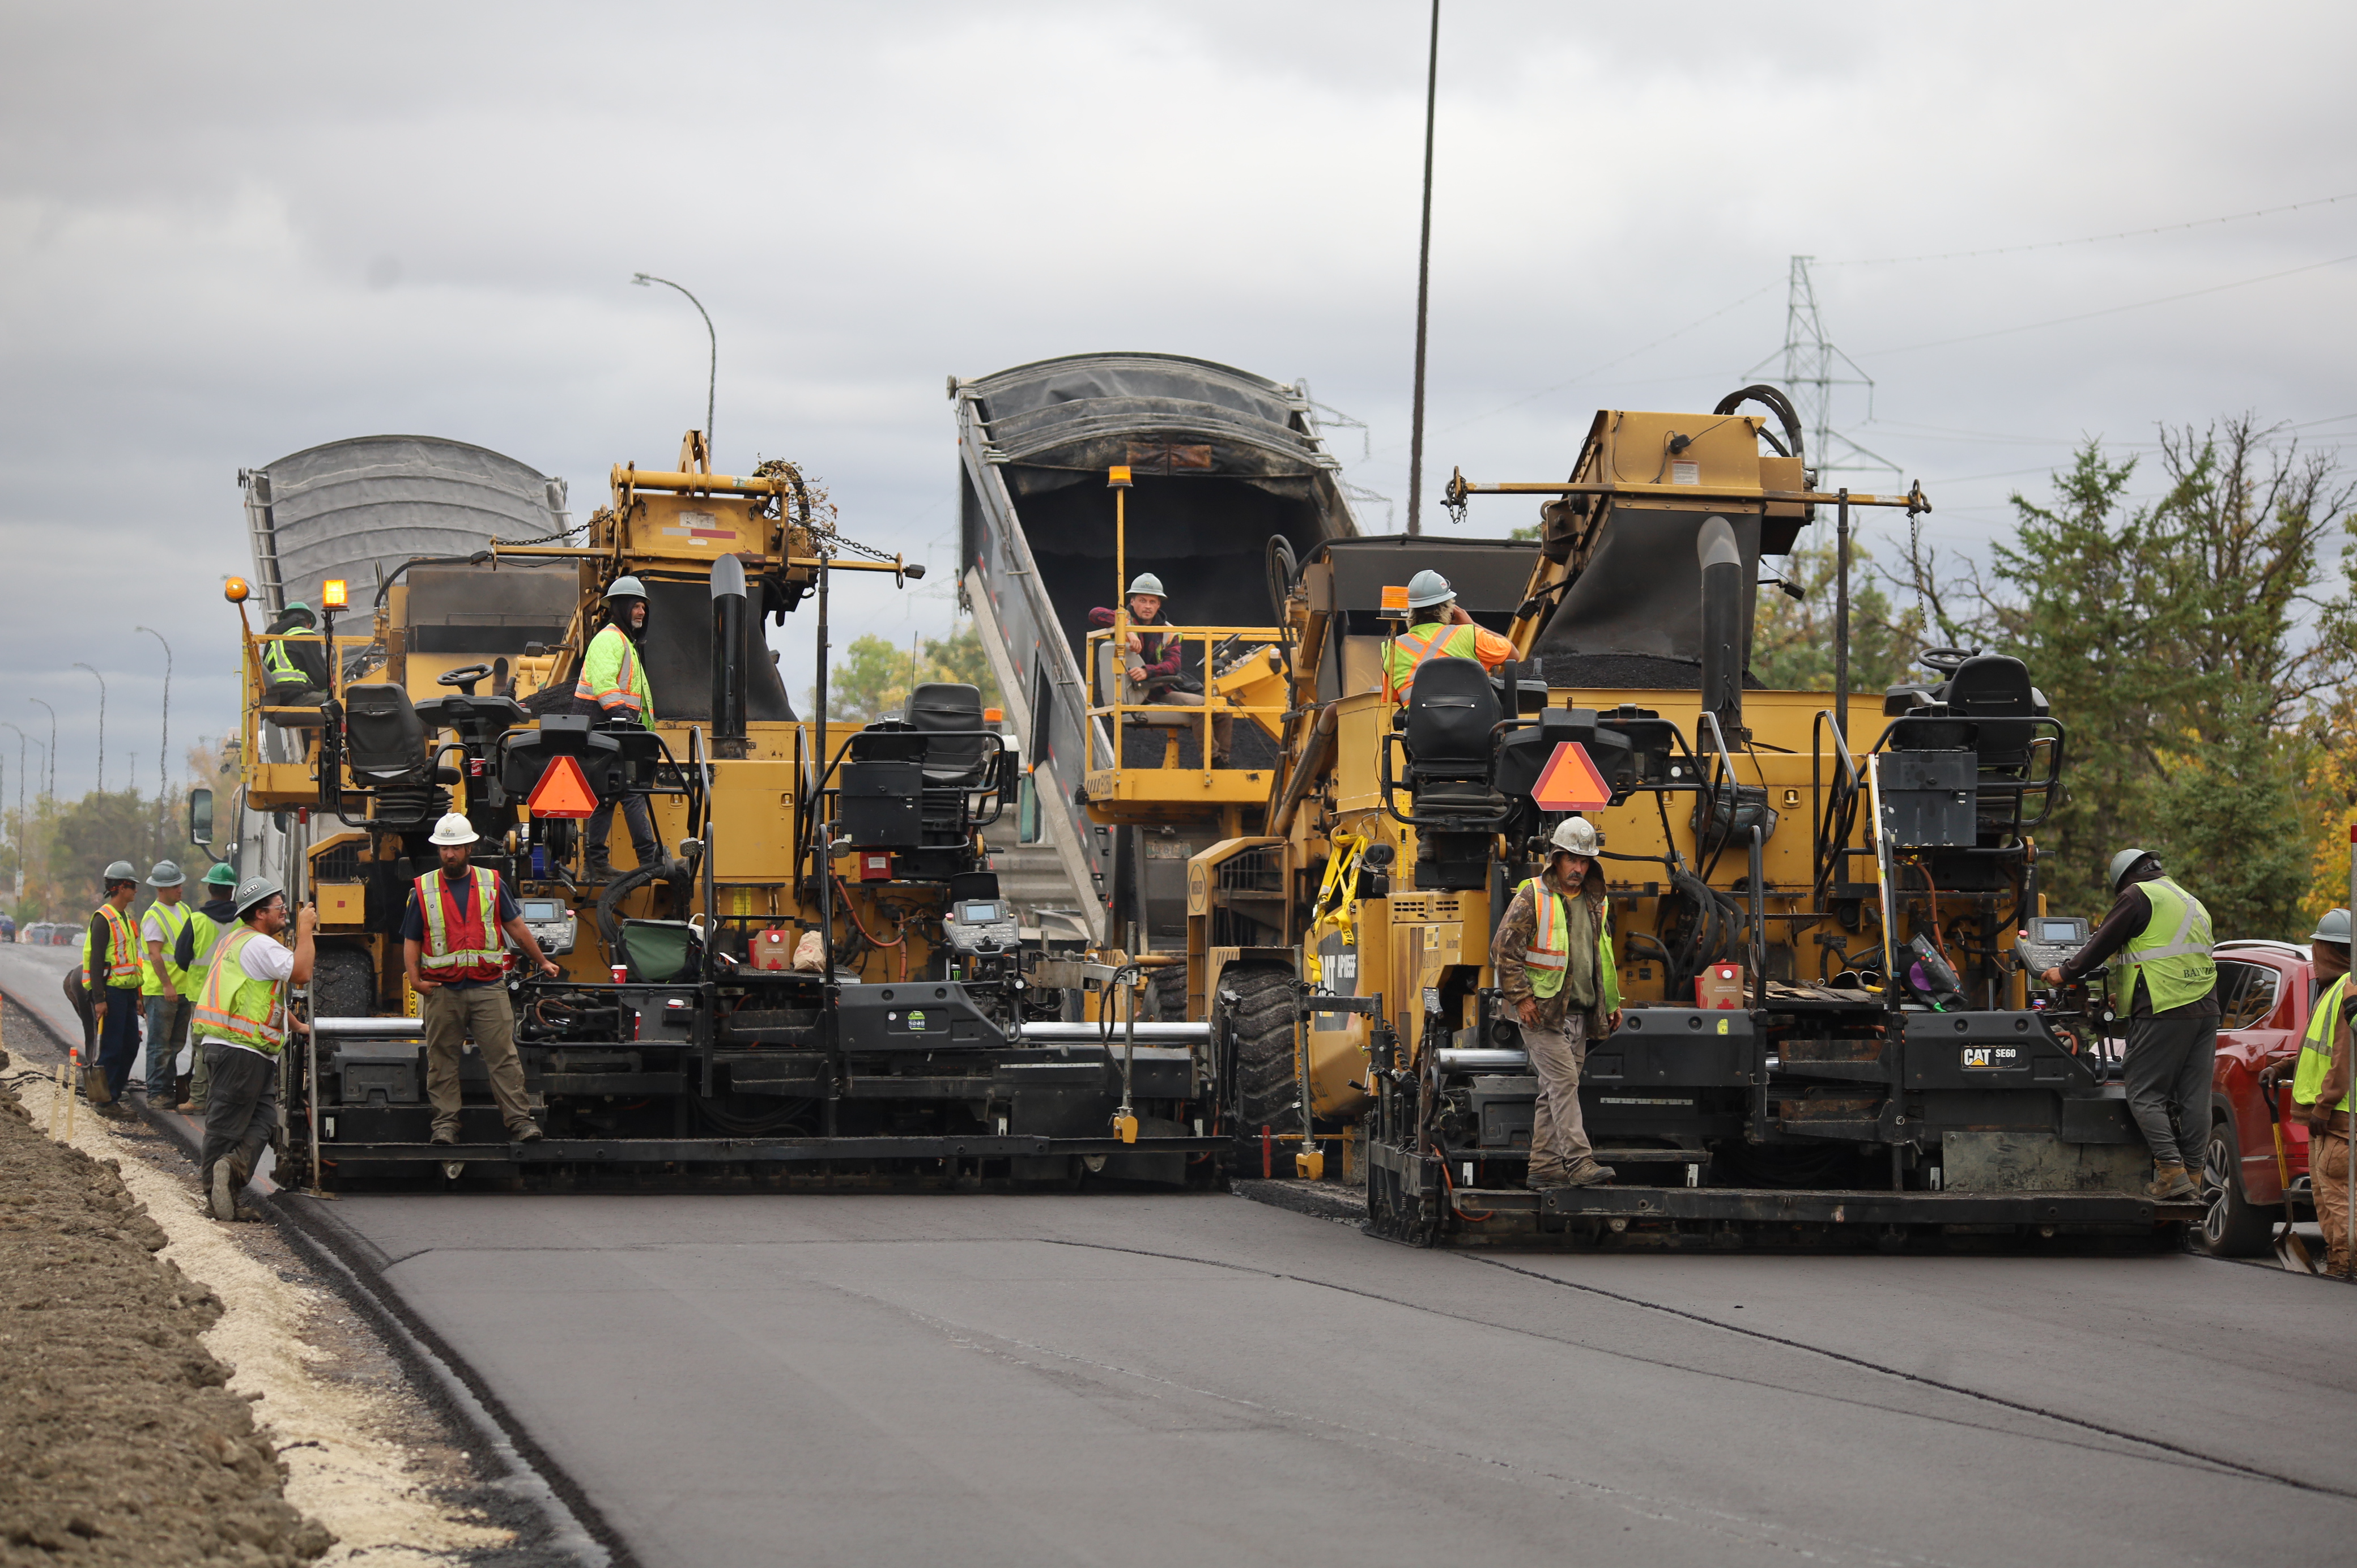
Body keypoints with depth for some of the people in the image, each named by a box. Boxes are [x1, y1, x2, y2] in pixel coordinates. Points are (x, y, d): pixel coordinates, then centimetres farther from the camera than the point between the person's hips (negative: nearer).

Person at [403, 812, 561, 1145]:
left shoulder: (492, 884, 9)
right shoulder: (423, 890, 7)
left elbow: (516, 927, 18)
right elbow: (411, 941, 8)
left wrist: (542, 961, 22)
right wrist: (416, 979, -6)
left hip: (488, 987, 0)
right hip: (442, 990, 0)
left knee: (503, 1056, -5)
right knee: (442, 1061, 3)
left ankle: (520, 1119, -6)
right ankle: (445, 1121, 9)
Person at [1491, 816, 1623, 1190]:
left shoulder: (1595, 903, 15)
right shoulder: (1532, 898, -7)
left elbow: (1604, 957, 27)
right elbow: (1504, 949, -9)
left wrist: (1612, 1003, 22)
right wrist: (1520, 997, -14)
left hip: (1580, 1015, 7)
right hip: (1543, 1012, -7)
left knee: (1555, 1090, 9)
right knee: (1563, 1082, -15)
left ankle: (1544, 1167, 13)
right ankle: (1580, 1163, -21)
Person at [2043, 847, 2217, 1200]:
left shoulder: (2138, 896, -2)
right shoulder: (2192, 904, 24)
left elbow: (2102, 944, 0)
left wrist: (2065, 973, 14)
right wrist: (2125, 996, 33)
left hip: (2162, 1012, -8)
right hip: (2204, 1010, 8)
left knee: (2145, 1095, -5)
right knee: (2193, 1097, 7)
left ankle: (2172, 1171, -15)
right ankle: (2192, 1176, 6)